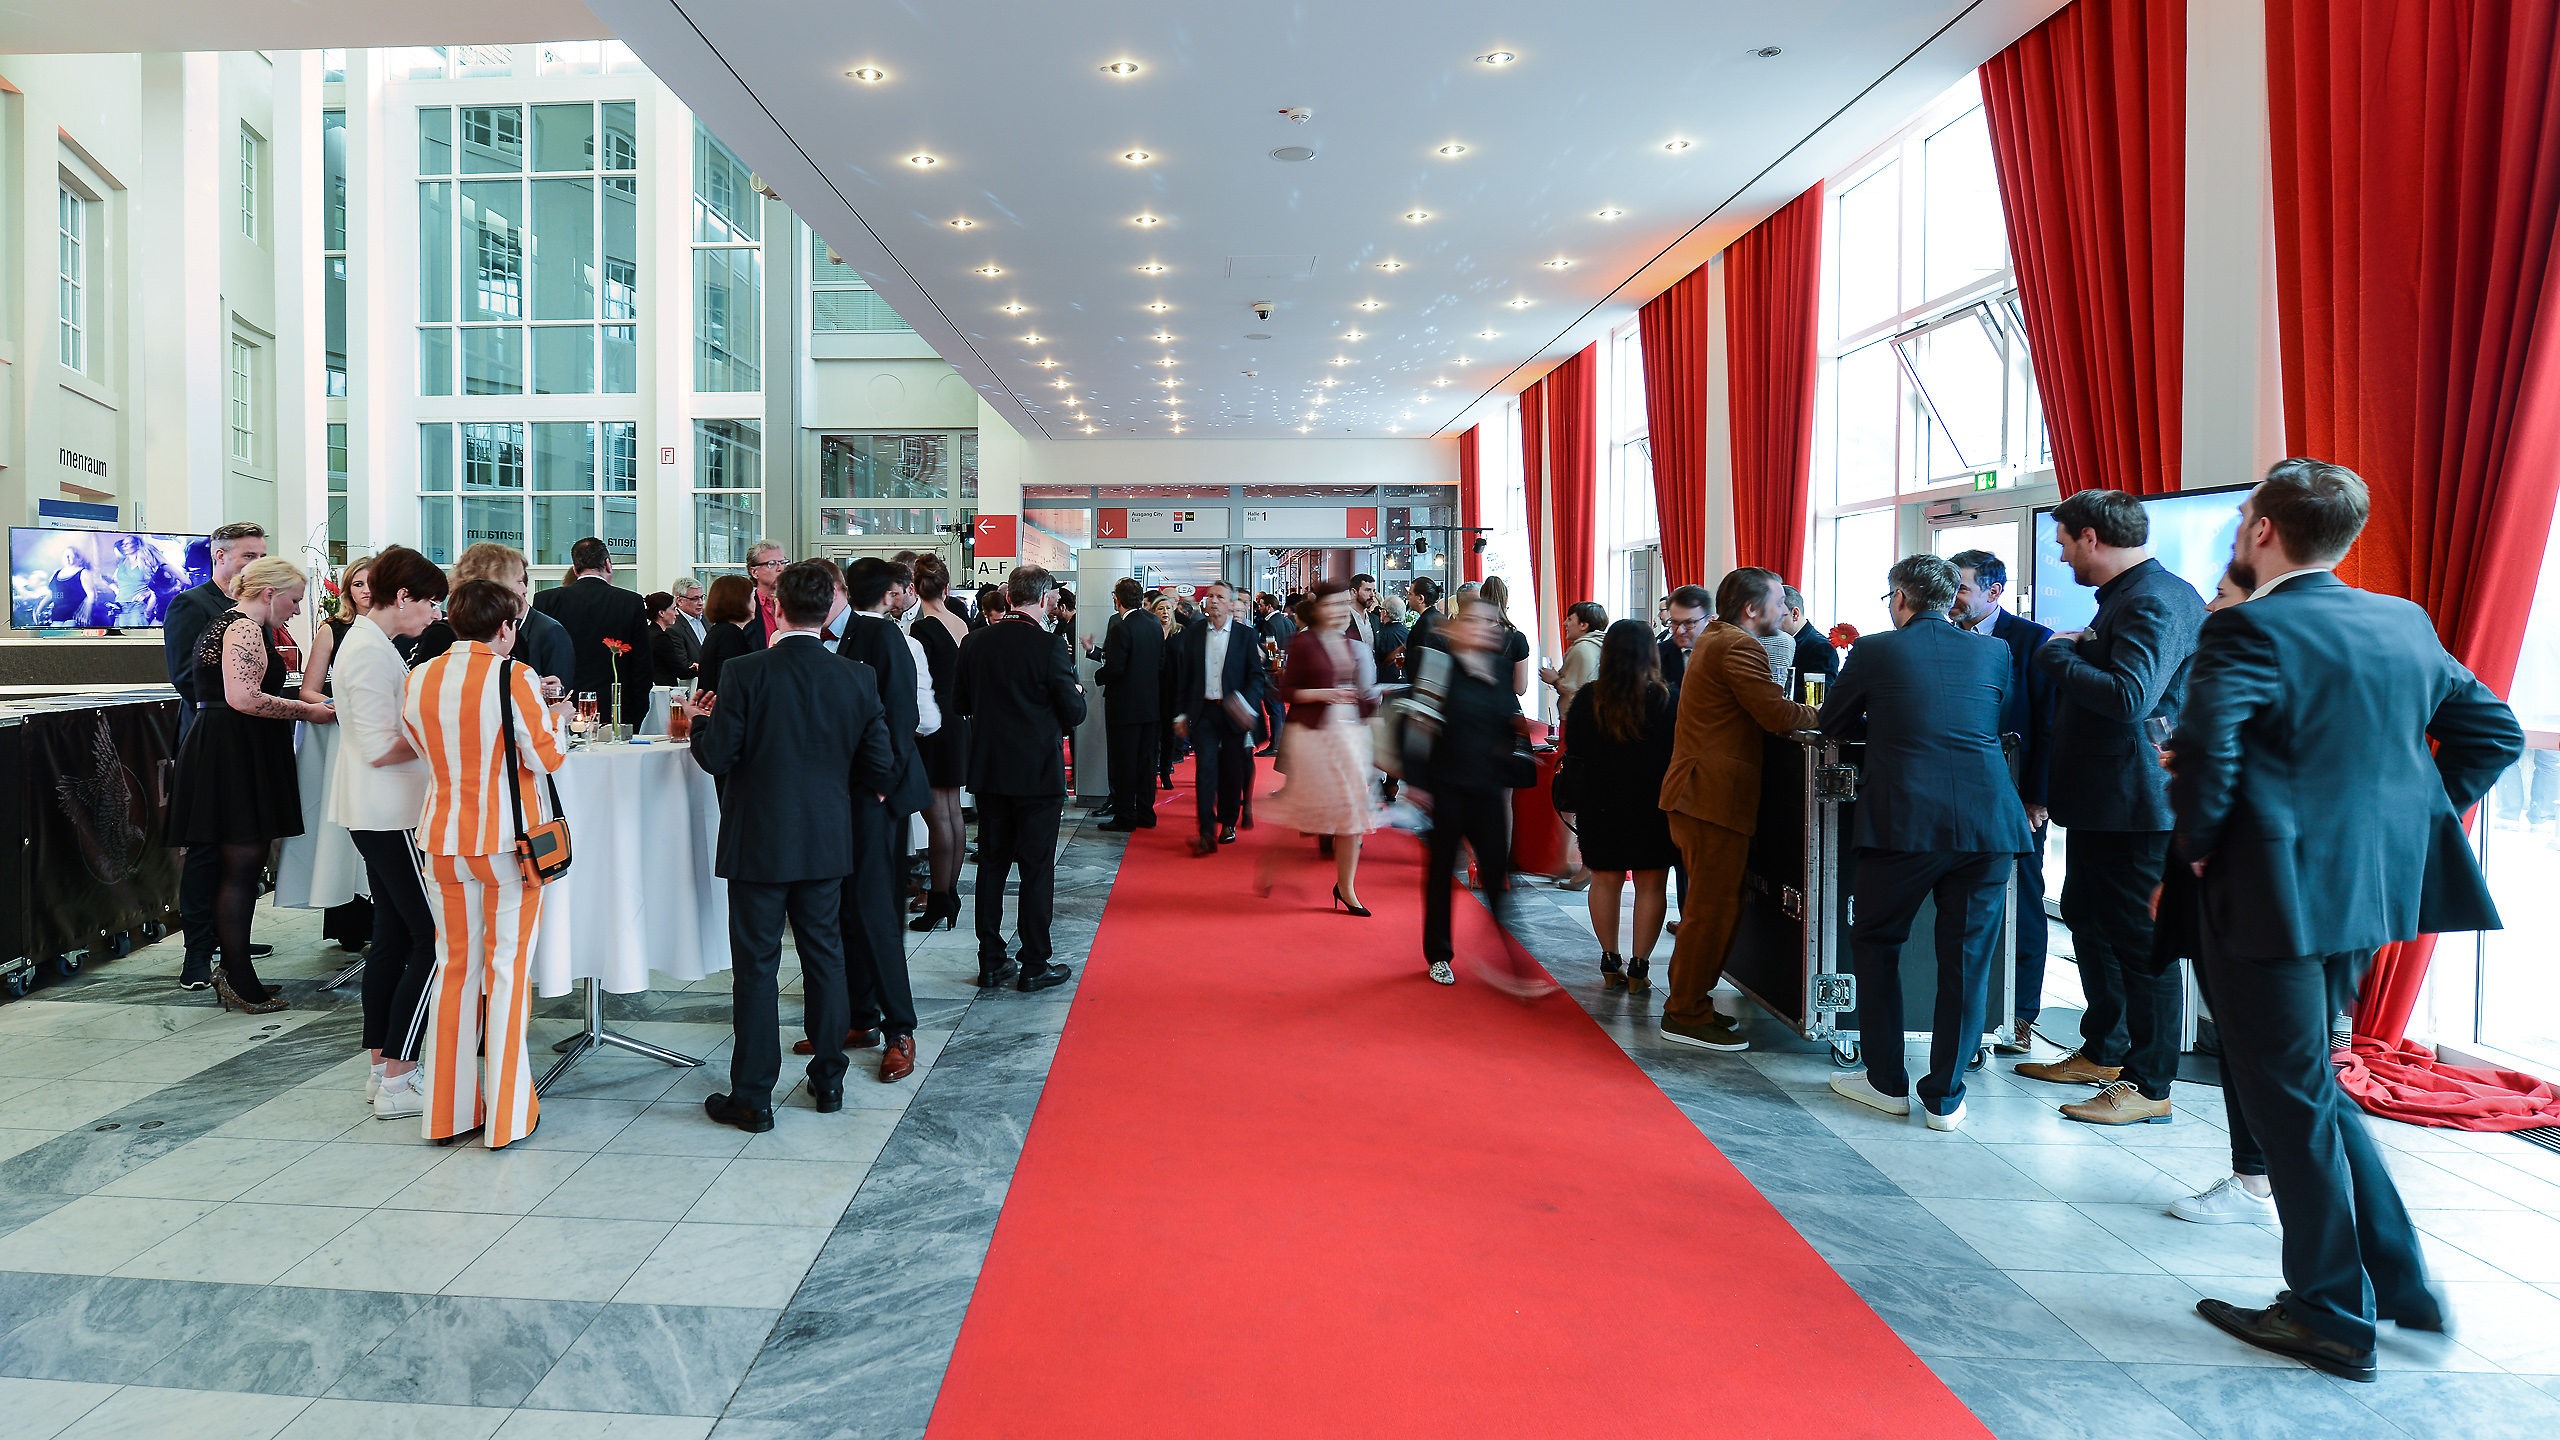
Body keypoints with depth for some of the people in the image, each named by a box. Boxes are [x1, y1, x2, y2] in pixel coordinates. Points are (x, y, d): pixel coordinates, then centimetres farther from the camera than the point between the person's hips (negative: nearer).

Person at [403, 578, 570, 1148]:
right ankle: (507, 1113, 10)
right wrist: (552, 717, 8)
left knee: (456, 966, 14)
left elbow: (428, 749, 16)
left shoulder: (418, 680, 3)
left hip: (444, 838, 5)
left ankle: (449, 1111, 22)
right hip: (506, 839, -5)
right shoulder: (514, 676, -13)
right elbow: (546, 758, -10)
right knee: (507, 967, 4)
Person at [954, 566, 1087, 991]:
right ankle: (1034, 966, 10)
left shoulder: (975, 643, 0)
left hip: (988, 771, 5)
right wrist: (1075, 694, 9)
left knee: (991, 864, 12)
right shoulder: (1048, 647, -15)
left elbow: (959, 703, 9)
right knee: (1037, 867, 4)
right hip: (1038, 773, -5)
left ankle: (990, 962, 19)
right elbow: (1074, 713, -11)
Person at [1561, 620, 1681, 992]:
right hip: (1654, 806, -2)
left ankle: (1610, 964, 16)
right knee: (1651, 885, 7)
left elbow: (1573, 754, 3)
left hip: (1599, 804, 2)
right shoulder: (1670, 700, -11)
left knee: (1605, 881, 12)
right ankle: (1639, 968, 7)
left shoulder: (1587, 699, -5)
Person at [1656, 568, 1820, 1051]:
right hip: (1716, 793, -11)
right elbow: (1778, 715, -21)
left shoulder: (1716, 638, 19)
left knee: (1711, 904, 17)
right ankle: (1687, 1015, 2)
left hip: (1698, 789, 11)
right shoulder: (1738, 646, -14)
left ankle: (1687, 1002, 24)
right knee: (1713, 907, -5)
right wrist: (1824, 713, -4)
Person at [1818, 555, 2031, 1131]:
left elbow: (1832, 724, 13)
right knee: (1967, 959, 10)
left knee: (1875, 944, 15)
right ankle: (1946, 1095, 16)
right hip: (1987, 822, 3)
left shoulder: (1874, 651, 1)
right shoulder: (1994, 652, 9)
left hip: (1903, 823, -3)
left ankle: (1887, 1082, 19)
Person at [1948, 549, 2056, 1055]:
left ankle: (2021, 1017, 13)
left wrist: (2037, 798, -13)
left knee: (2020, 908, 4)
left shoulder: (2032, 641, -6)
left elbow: (2049, 726, -9)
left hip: (2015, 799, -5)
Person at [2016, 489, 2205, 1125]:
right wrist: (2078, 650, 7)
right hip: (2099, 800, 11)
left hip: (2133, 803, -11)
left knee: (2138, 938, -3)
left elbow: (2130, 696, -30)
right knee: (2087, 918, 21)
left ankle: (2149, 1087, 7)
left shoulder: (2152, 601, -19)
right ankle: (2103, 1052, 35)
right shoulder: (2131, 594, 14)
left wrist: (2057, 655, -18)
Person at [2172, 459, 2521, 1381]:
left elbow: (2205, 750, -28)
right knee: (2310, 1084, 23)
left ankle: (2332, 1316, 17)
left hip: (2275, 897, -8)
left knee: (2291, 1101, 5)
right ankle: (2398, 1280, 30)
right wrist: (2403, 821, 14)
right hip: (2369, 891, 8)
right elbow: (2493, 731, 16)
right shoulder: (2405, 624, 9)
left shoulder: (2248, 630, -15)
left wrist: (2198, 846, -12)